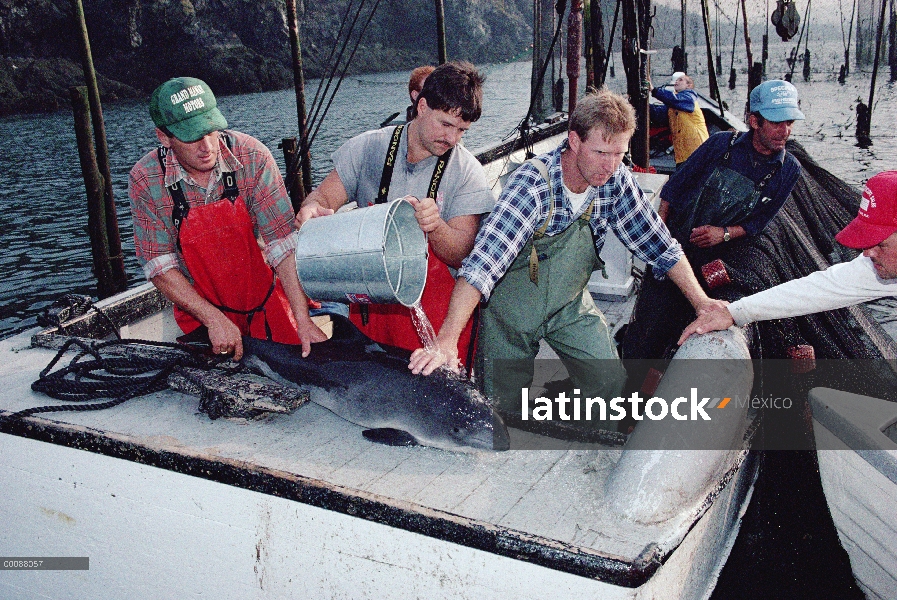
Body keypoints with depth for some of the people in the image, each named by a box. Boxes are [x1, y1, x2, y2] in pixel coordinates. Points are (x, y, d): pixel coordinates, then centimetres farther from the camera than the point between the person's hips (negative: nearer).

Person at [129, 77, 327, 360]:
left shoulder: (252, 157, -18)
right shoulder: (144, 180, -15)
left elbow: (283, 242, -21)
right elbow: (159, 266, -13)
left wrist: (303, 321, -28)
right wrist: (215, 319, -24)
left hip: (267, 305, 0)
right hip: (200, 315, 0)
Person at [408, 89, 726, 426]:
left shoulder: (615, 179, -14)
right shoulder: (534, 183, -31)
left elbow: (658, 244, -4)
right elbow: (483, 263, -40)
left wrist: (703, 303, -12)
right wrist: (446, 342, -48)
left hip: (570, 306, 4)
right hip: (512, 309, -4)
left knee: (613, 386, -6)